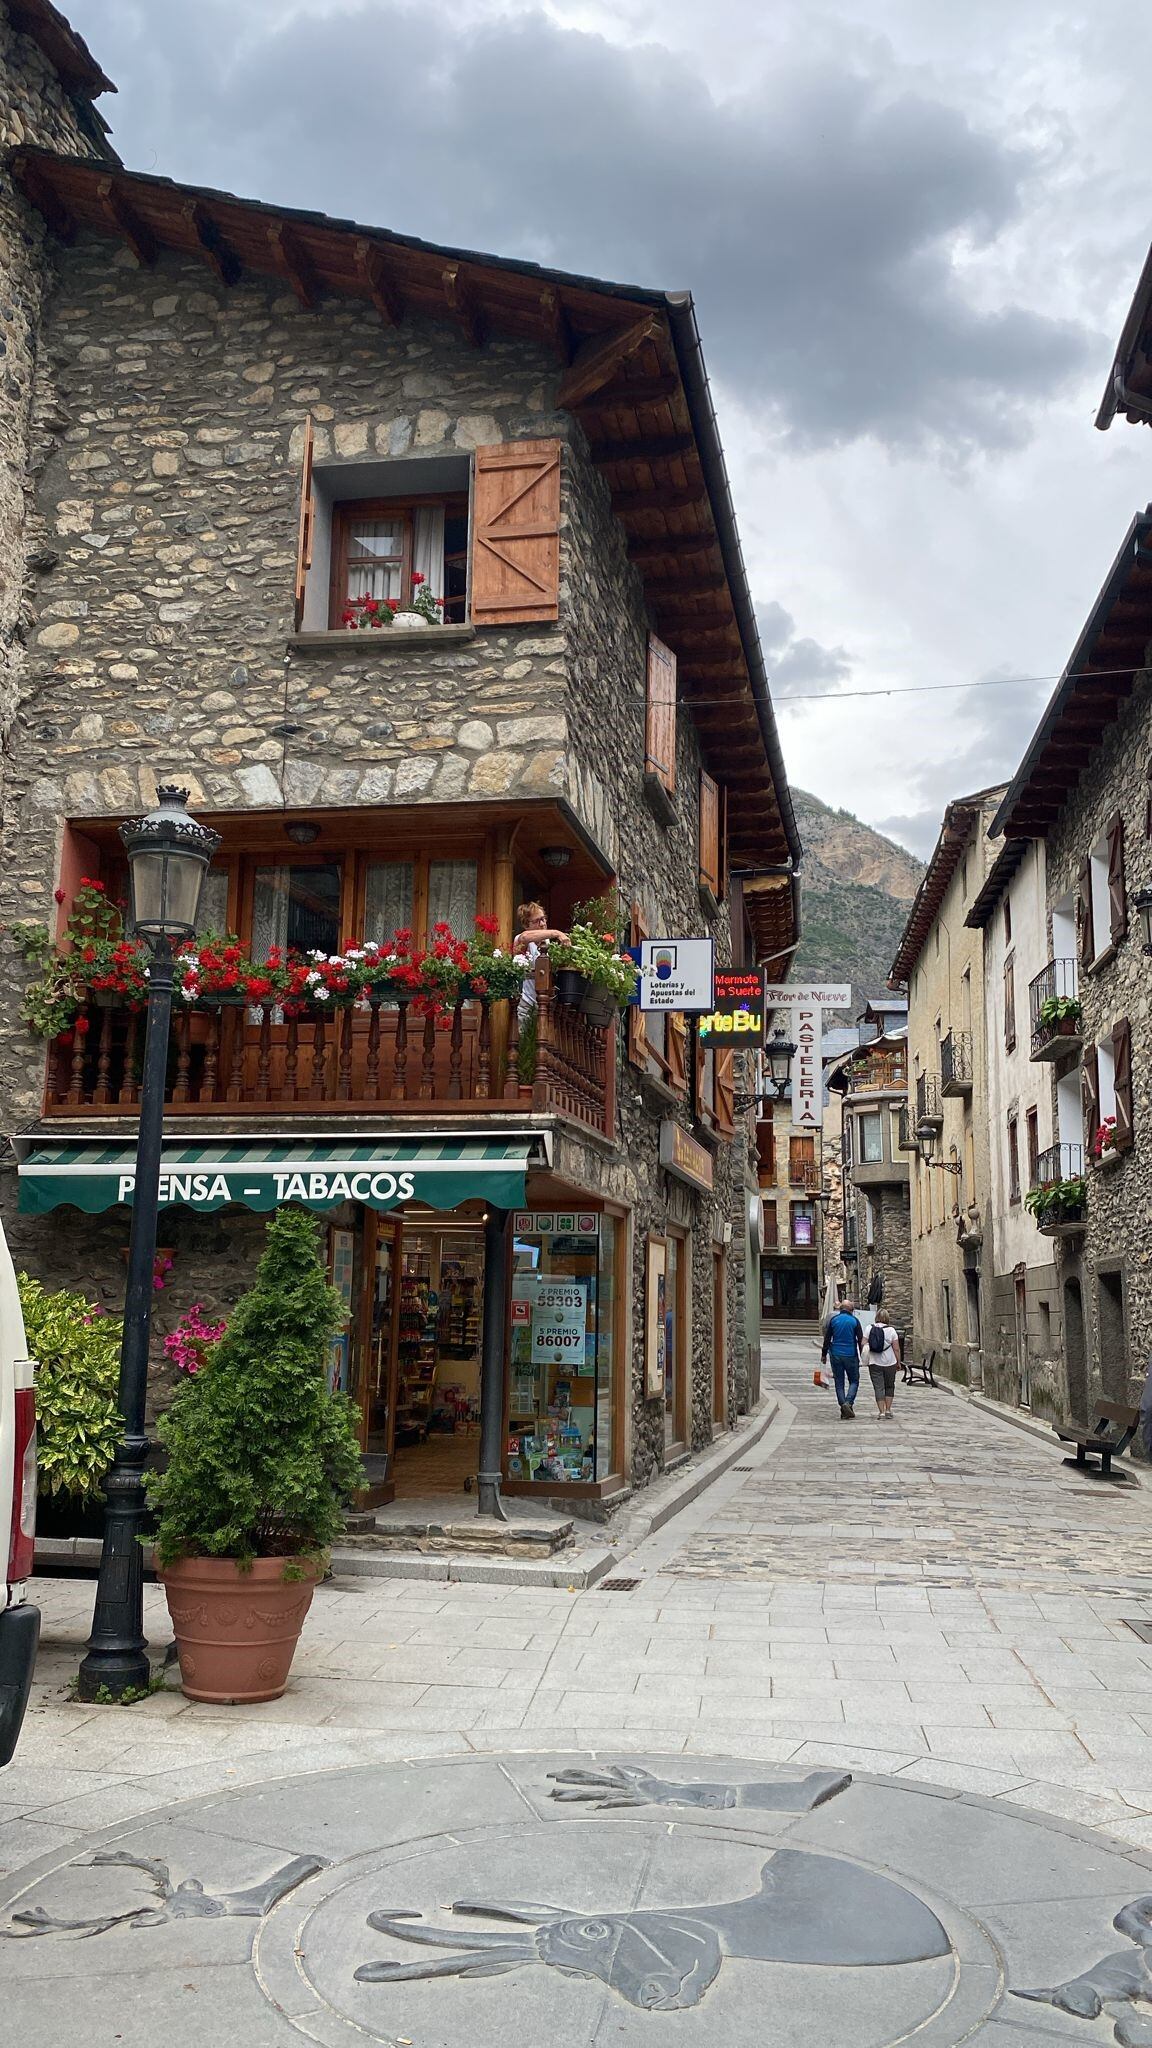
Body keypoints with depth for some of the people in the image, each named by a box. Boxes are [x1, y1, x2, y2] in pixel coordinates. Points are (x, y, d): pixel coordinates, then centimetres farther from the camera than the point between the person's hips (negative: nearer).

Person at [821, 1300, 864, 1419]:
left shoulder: (833, 1320, 2)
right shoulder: (854, 1321, -2)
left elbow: (827, 1338, 4)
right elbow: (861, 1340, -3)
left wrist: (824, 1354, 11)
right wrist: (862, 1355, 5)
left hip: (836, 1355, 2)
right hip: (851, 1355, -2)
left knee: (839, 1383, 8)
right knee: (854, 1381, 9)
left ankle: (843, 1407, 0)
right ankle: (848, 1403, -13)